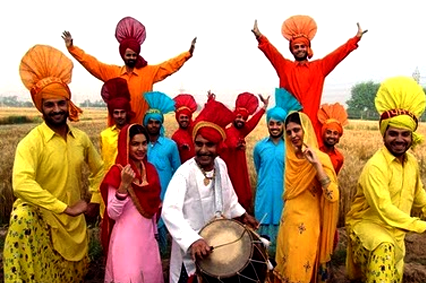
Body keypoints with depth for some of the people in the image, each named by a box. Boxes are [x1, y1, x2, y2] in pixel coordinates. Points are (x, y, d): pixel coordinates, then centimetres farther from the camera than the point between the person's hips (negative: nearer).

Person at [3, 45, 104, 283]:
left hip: (75, 220, 5)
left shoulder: (81, 138, -3)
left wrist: (95, 201, 6)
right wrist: (64, 207, -29)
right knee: (22, 218, -37)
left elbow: (99, 169, 12)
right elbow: (21, 184, -33)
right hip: (42, 218, -5)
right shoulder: (31, 142, -19)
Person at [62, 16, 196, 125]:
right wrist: (72, 48, 0)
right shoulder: (112, 72, 7)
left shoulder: (149, 72, 2)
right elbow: (91, 63, 6)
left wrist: (188, 53, -9)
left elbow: (170, 65, -1)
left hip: (141, 126, -1)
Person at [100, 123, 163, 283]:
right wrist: (123, 185, -31)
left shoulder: (150, 170, 2)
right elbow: (113, 214, -19)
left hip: (148, 235, 6)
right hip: (126, 238, -6)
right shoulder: (117, 172, -16)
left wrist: (155, 231, 16)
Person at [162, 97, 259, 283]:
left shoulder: (220, 165, -6)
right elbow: (169, 211, -36)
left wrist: (242, 214, 16)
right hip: (190, 247, -5)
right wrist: (192, 240, -46)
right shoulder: (185, 173, -26)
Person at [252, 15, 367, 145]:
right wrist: (260, 37, -17)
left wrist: (356, 38, 3)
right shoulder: (285, 67, 9)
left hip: (312, 120, 1)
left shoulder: (319, 67, 14)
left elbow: (338, 53, 10)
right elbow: (271, 51, -3)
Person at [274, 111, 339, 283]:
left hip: (306, 225, -6)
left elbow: (333, 196, -27)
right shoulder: (291, 157, 3)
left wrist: (316, 164, -32)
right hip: (288, 221, 6)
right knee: (285, 267, 19)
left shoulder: (320, 158, -15)